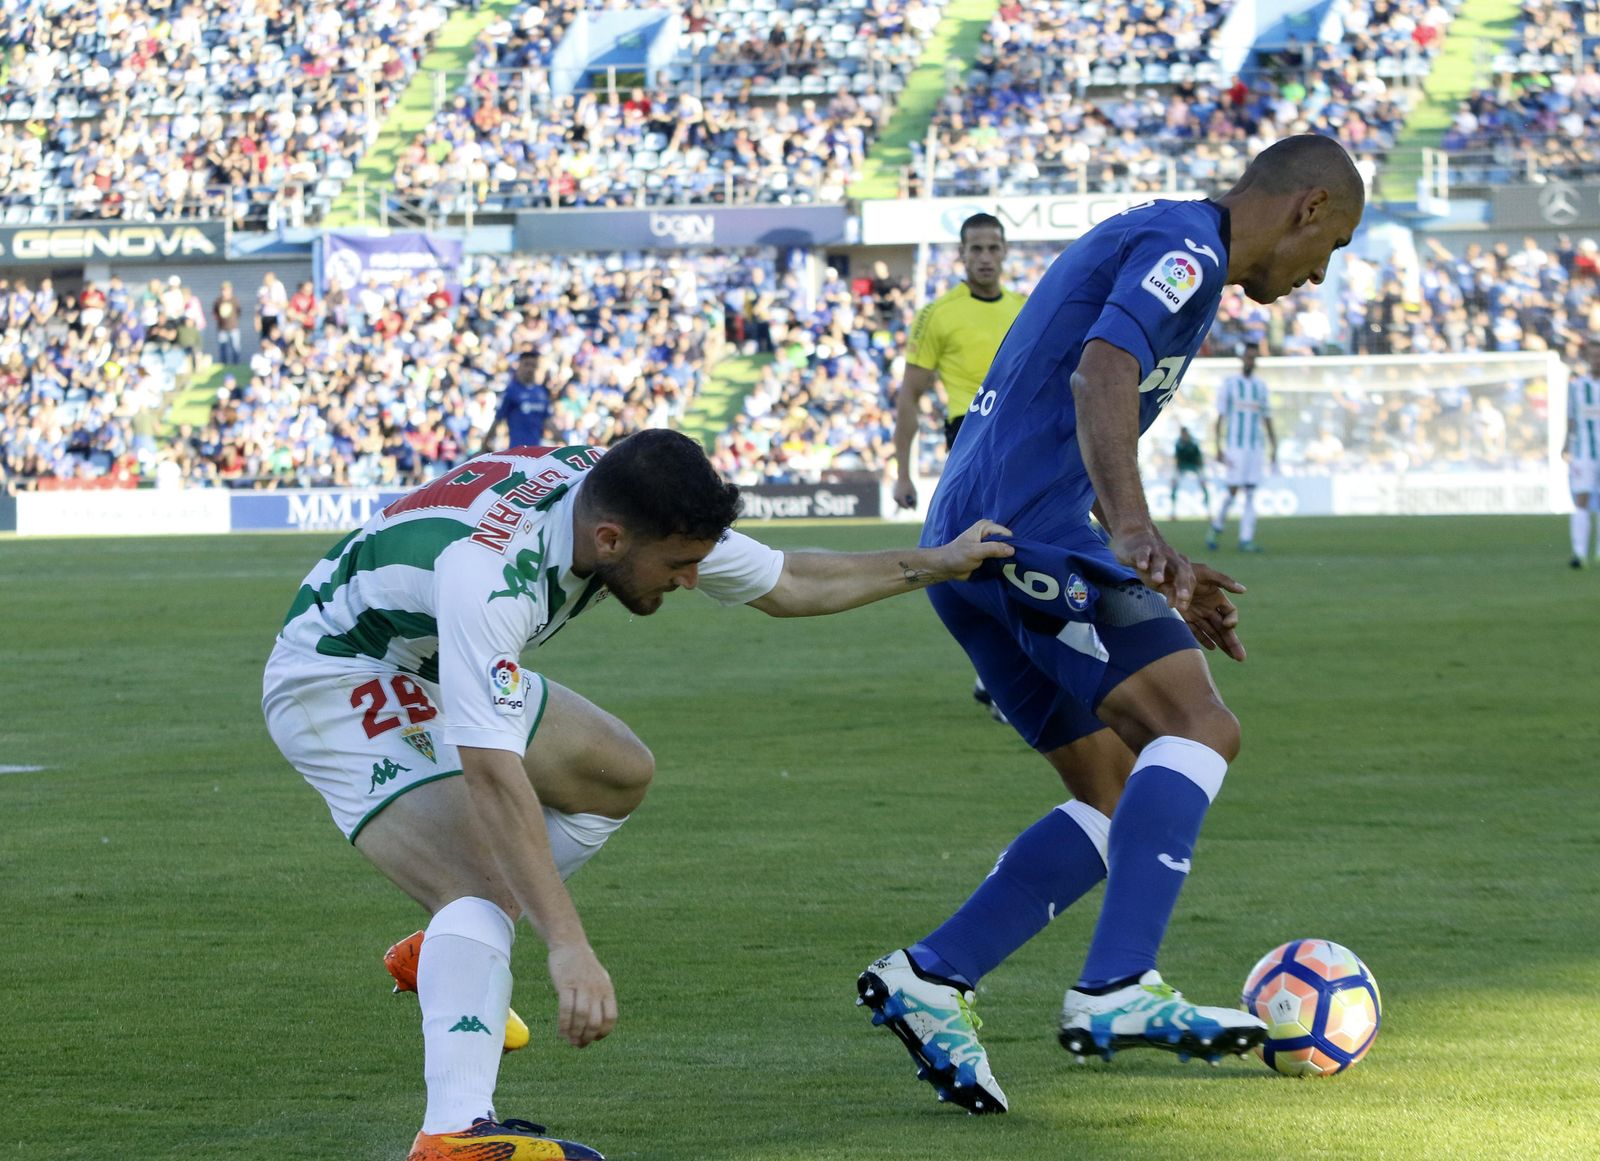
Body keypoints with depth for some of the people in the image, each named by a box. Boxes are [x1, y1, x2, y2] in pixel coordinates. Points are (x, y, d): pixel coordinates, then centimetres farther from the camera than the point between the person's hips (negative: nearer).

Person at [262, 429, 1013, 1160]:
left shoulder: (625, 502, -14)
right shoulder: (486, 572, -40)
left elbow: (788, 585, 5)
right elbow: (492, 775, -46)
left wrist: (938, 564, 9)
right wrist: (567, 945, -49)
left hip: (431, 671, 9)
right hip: (333, 682, -9)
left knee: (620, 774, 17)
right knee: (484, 885, -28)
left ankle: (446, 952, 25)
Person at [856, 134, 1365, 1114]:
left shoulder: (1140, 240, 28)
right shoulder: (1184, 244, -5)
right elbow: (1101, 375, -24)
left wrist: (1162, 579, 39)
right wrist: (1134, 531, -38)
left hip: (966, 549, 10)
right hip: (1032, 528, -10)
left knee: (1120, 798, 8)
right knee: (1197, 727, -18)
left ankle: (930, 980, 1)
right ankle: (1117, 990, -31)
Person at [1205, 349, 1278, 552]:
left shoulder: (1260, 385, 11)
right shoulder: (1229, 383, -2)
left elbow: (1267, 419, 16)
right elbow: (1220, 417, -4)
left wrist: (1273, 448, 12)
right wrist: (1219, 448, -11)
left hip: (1255, 447, 4)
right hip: (1235, 445, -4)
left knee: (1250, 494, -1)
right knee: (1233, 490, -9)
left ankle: (1246, 540, -1)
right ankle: (1216, 529, 13)